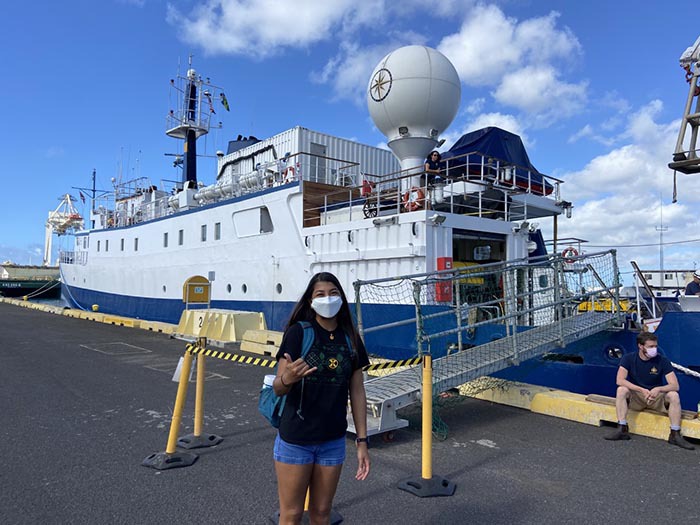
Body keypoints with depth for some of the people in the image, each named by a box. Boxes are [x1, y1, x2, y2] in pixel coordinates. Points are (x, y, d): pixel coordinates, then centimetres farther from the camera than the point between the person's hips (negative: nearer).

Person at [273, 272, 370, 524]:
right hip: (295, 440, -3)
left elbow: (357, 393, 3)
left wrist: (362, 441, 2)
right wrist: (287, 379, -35)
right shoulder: (299, 332, -12)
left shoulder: (351, 339, -1)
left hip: (333, 441, 3)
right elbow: (278, 389, -12)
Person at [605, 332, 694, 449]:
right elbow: (620, 380, -23)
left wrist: (658, 389, -36)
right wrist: (642, 390, -34)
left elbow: (675, 385, -15)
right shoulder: (628, 358, -12)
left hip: (657, 396, 1)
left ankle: (675, 434, -20)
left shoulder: (662, 361, -9)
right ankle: (622, 430, -29)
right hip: (635, 397, -1)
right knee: (621, 390, -31)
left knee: (674, 395, -28)